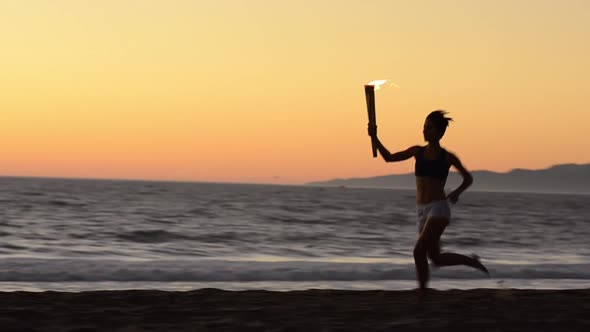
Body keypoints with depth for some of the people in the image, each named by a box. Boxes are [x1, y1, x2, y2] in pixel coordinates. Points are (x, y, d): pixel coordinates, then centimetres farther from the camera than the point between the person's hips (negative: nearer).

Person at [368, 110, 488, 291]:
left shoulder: (447, 157, -2)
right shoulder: (418, 151, 9)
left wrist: (457, 192, -9)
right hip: (422, 210, 6)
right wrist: (375, 138, -7)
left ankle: (422, 292, -8)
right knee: (436, 258, 10)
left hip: (438, 209, -6)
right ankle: (471, 261, 33)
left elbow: (468, 178, 10)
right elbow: (389, 158, 4)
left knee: (419, 251, -19)